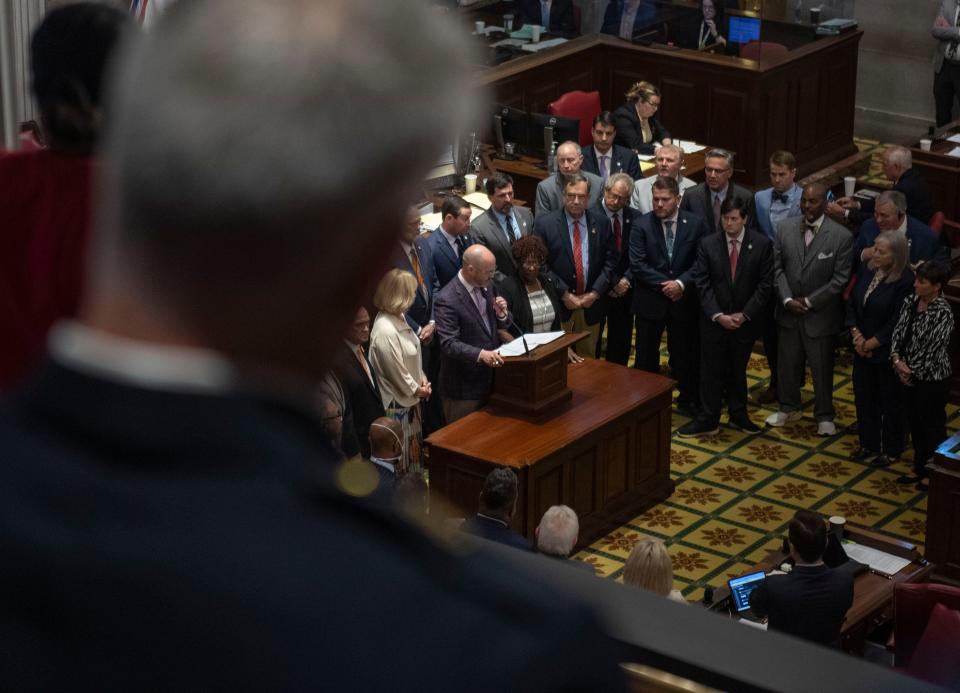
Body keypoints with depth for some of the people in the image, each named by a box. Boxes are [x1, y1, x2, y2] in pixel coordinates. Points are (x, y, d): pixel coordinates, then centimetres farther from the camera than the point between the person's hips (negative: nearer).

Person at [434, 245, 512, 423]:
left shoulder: (484, 286, 3)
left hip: (490, 378, 7)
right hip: (464, 387, -7)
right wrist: (480, 354, -39)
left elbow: (502, 324, 14)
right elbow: (448, 344, -25)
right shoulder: (447, 300, -21)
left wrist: (502, 314, -9)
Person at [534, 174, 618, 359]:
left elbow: (610, 261, 5)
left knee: (587, 359, 10)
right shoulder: (544, 224, -4)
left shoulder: (602, 223, 5)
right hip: (557, 305, -3)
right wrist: (563, 294, -11)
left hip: (591, 304, 3)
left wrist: (596, 293, -6)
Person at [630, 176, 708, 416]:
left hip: (683, 300, 1)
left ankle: (688, 401, 27)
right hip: (650, 300, -1)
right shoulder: (642, 225, -7)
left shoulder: (695, 224, -3)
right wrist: (664, 284, -16)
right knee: (646, 356, 8)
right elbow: (637, 265, -11)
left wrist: (681, 283, -17)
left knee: (685, 354, 11)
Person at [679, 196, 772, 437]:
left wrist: (744, 315, -13)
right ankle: (708, 421, 16)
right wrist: (718, 315, -14)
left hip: (746, 320, 0)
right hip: (714, 320, 0)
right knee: (711, 371, 6)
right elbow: (702, 284, -6)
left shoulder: (762, 244, -7)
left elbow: (765, 284, -7)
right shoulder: (708, 244, -5)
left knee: (738, 370, 14)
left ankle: (739, 415, 30)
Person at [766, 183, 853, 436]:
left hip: (821, 314, -4)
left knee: (822, 368, 10)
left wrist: (809, 301, -14)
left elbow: (841, 279, -14)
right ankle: (789, 407, 40)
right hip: (789, 311, 4)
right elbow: (777, 266, 0)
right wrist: (787, 299, -12)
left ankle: (824, 416, 28)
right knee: (788, 363, 19)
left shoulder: (841, 236, -15)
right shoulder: (785, 228, -3)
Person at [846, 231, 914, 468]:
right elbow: (851, 304, 4)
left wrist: (870, 344, -14)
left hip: (887, 353, -6)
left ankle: (891, 450, 27)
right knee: (864, 398, 18)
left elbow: (896, 323, -20)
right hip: (862, 350, 6)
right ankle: (868, 444, 36)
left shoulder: (905, 282, -22)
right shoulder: (867, 271, -3)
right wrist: (857, 335, -8)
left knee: (890, 402, 10)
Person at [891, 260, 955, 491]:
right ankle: (919, 468, 37)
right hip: (909, 376, 7)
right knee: (915, 424, 20)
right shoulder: (910, 302, -2)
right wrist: (897, 360, -13)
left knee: (933, 427, 10)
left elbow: (933, 350, -21)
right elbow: (898, 333, 2)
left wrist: (911, 371, -12)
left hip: (932, 380, -7)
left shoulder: (942, 314, -23)